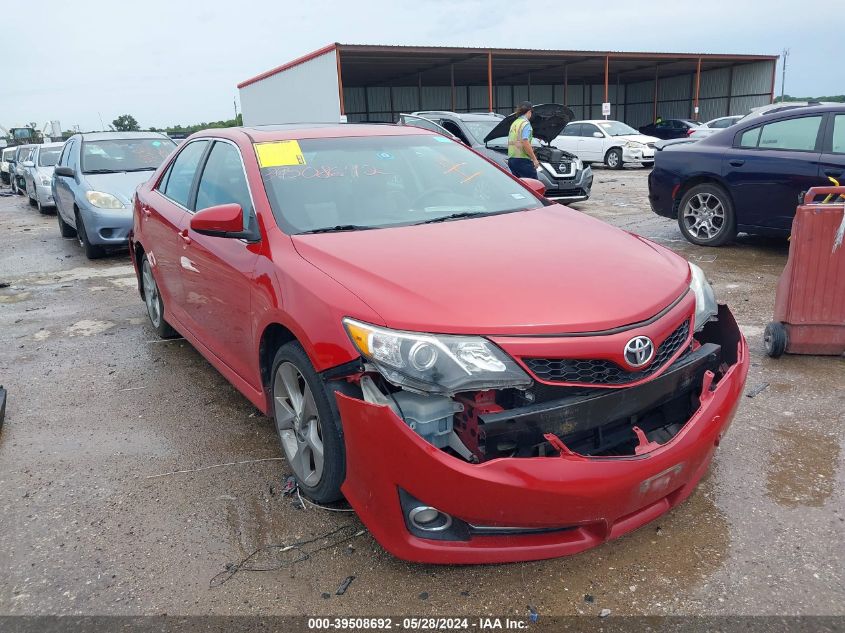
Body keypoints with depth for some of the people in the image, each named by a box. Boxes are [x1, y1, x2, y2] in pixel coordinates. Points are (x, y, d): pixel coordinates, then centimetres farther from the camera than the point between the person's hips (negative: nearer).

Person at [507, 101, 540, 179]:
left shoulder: (514, 123, 18)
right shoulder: (525, 123, -8)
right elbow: (525, 143, -20)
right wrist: (534, 159, -16)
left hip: (511, 159, 9)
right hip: (522, 159, -9)